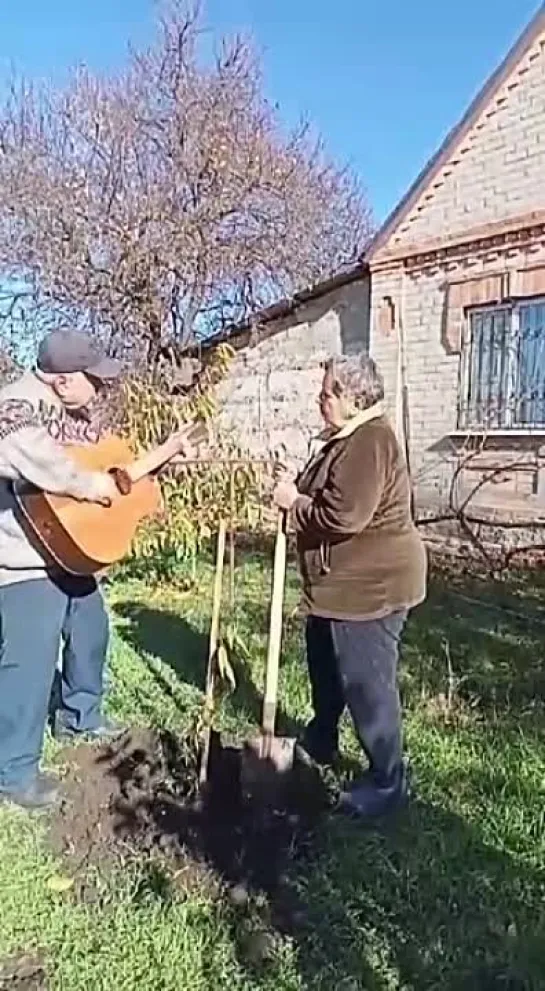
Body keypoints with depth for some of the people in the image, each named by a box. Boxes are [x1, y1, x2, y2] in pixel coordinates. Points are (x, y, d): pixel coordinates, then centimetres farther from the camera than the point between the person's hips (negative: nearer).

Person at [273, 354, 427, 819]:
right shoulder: (348, 437, 12)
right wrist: (296, 493, 0)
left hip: (369, 584, -11)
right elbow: (325, 499, 21)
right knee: (325, 664, 25)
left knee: (366, 683, 1)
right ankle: (321, 742, 47)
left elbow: (343, 516, -31)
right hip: (343, 582, 11)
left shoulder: (369, 441, -23)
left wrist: (294, 501, -15)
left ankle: (387, 781, 19)